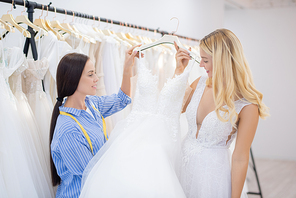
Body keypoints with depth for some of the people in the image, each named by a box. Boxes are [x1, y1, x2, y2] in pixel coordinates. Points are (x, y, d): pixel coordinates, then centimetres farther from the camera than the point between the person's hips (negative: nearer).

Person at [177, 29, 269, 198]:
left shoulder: (247, 106, -19)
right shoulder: (200, 83, -2)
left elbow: (240, 159, -15)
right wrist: (180, 70, -1)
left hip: (212, 171, -6)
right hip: (183, 162, 6)